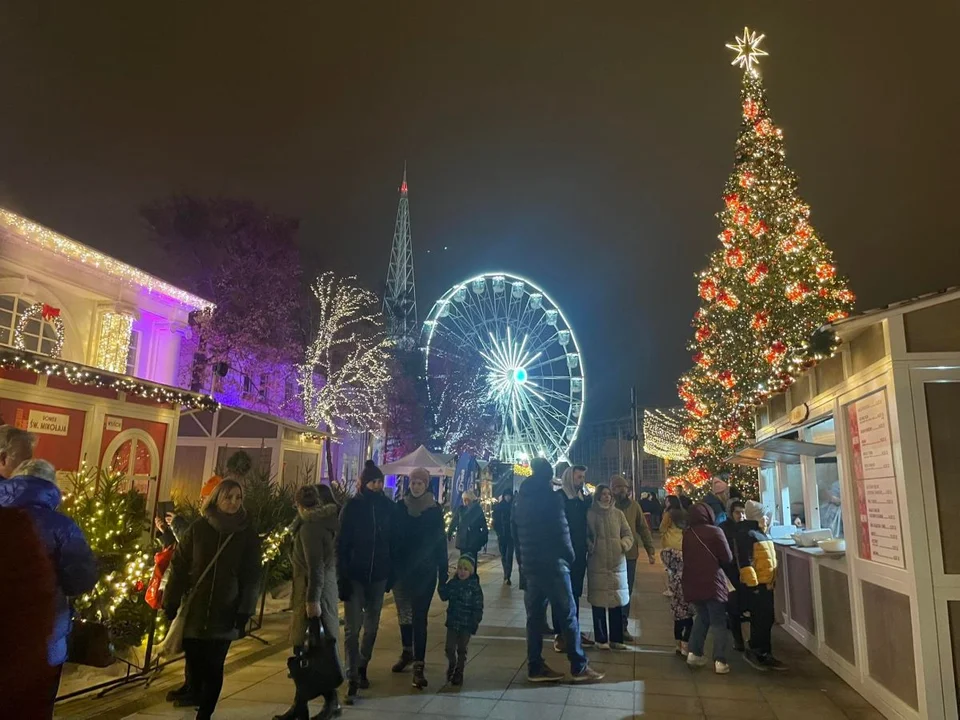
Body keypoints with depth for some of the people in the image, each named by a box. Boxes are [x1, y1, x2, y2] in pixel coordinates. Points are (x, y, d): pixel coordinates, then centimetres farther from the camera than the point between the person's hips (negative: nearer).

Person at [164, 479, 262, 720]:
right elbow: (178, 567, 2)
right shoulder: (198, 528, 0)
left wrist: (245, 612, -6)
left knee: (213, 668, 1)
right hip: (193, 611, 1)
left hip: (225, 614, -1)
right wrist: (171, 603, -1)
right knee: (194, 665, 6)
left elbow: (252, 577, 0)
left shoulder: (248, 534, -1)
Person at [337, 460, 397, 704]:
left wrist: (392, 574, 3)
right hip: (354, 574, -3)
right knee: (353, 627, -3)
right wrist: (342, 578, -13)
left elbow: (394, 542, 4)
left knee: (371, 625, 14)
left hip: (378, 575, 3)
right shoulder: (352, 507, -8)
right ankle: (352, 679, 3)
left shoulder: (389, 507, -2)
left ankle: (362, 667, 32)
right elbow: (341, 544, -8)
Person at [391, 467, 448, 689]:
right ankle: (407, 651, 37)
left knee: (419, 617, -5)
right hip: (401, 569, 3)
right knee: (403, 614, 16)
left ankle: (418, 666, 0)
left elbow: (440, 542, -1)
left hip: (425, 571, -3)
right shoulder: (400, 507, 0)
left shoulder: (435, 509, -3)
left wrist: (443, 572, -2)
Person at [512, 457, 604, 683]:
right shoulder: (551, 497, -9)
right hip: (552, 562, -7)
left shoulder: (521, 500, 12)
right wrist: (570, 555, 7)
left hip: (530, 564, 7)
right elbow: (561, 530, -7)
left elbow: (516, 532, 14)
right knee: (567, 613, -1)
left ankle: (535, 667, 11)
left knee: (534, 615, 8)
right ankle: (579, 667, 3)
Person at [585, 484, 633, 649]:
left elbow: (628, 534, 10)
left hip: (617, 563, 3)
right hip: (597, 564, -3)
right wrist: (590, 547, -11)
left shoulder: (618, 513, 6)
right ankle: (601, 639, 14)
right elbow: (584, 536, 2)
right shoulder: (590, 514, -3)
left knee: (617, 601, 7)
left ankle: (616, 638, 19)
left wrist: (624, 545, -7)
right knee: (599, 601, 2)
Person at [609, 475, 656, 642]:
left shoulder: (634, 505, 4)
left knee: (627, 592, 11)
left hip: (630, 555, 3)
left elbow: (643, 528, 6)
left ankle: (623, 626, 23)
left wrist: (650, 550, 0)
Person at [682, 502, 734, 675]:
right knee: (718, 622, 6)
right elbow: (728, 558, -5)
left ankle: (694, 653, 15)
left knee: (702, 617, 20)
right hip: (712, 583, -4)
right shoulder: (714, 531, -10)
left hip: (692, 584, 4)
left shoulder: (686, 534, 2)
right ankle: (720, 661, 3)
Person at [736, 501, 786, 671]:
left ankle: (765, 654, 22)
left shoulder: (759, 533, 15)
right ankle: (754, 652, 7)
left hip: (765, 583, 10)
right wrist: (752, 584, -22)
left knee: (767, 619, 13)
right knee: (760, 620, -5)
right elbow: (745, 563, -21)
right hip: (756, 584, -10)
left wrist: (771, 581, 22)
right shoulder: (746, 534, -16)